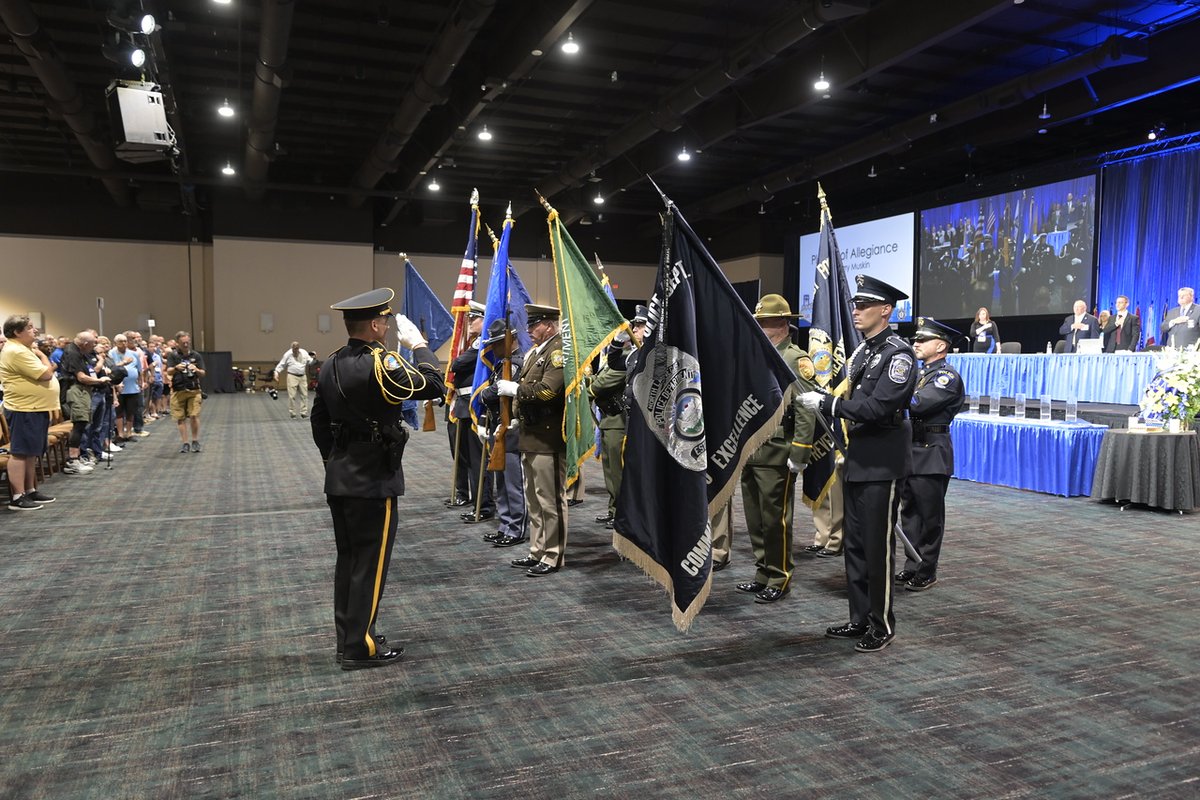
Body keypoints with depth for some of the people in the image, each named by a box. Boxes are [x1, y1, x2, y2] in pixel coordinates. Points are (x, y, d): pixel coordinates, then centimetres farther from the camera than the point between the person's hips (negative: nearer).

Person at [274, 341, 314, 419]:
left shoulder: (304, 353, 5)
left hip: (303, 377, 3)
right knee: (292, 396, -5)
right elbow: (281, 365, 1)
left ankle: (303, 413, 9)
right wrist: (276, 372, -9)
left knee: (304, 395, 3)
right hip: (292, 376, -3)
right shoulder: (288, 354, -3)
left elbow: (310, 361, 13)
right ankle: (292, 413, 5)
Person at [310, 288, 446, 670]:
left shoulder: (331, 365, 8)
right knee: (371, 563, 1)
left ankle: (347, 638, 26)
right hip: (373, 481, -8)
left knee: (348, 558, 16)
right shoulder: (380, 363, -18)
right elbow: (433, 386, -18)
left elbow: (319, 422, 15)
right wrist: (418, 344, -6)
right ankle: (360, 647, 9)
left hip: (339, 478, 9)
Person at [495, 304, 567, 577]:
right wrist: (514, 416, 11)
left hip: (548, 439, -10)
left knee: (550, 500, -1)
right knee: (534, 500, 17)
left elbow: (548, 390, -24)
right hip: (530, 436, 10)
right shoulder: (535, 351, 17)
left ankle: (553, 557, 8)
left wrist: (515, 389, -14)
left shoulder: (560, 350, -13)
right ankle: (537, 552, 27)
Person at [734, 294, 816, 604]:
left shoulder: (796, 360, -8)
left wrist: (798, 455, -18)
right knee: (755, 519, 13)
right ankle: (763, 575, 25)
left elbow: (806, 411, -15)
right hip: (750, 454, 8)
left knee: (775, 520, 1)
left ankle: (779, 580, 13)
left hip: (776, 456, -8)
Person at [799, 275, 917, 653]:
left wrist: (826, 403, -21)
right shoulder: (861, 351, 13)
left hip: (882, 463, -8)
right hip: (856, 459, 8)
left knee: (878, 546, 1)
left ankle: (882, 625, 15)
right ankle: (860, 618, 25)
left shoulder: (899, 353, -13)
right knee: (854, 544, 13)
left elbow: (879, 406, -23)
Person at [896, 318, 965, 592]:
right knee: (909, 513, 13)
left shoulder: (948, 376, -12)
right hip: (910, 451, 8)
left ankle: (926, 572, 13)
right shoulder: (919, 373, 16)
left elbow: (918, 403, -26)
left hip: (931, 455, -8)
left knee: (930, 517, 3)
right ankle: (911, 567, 23)